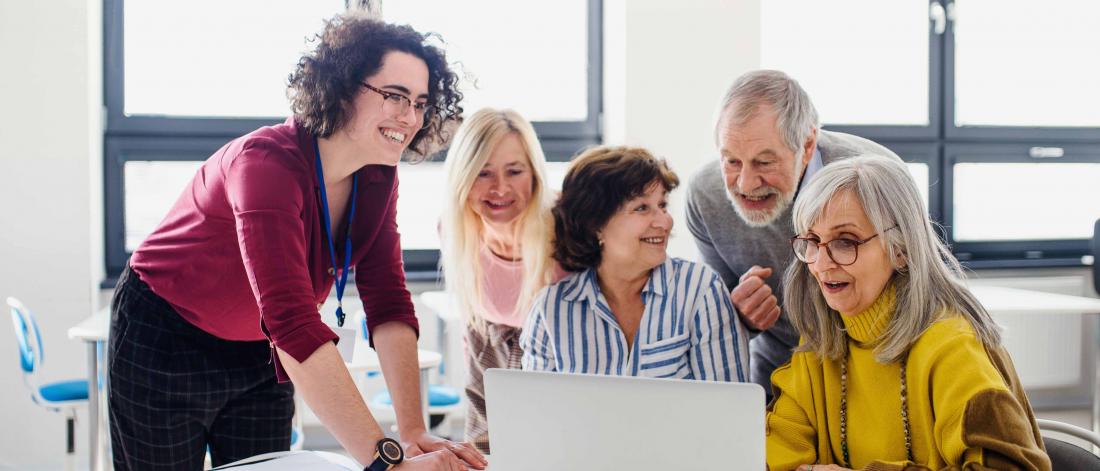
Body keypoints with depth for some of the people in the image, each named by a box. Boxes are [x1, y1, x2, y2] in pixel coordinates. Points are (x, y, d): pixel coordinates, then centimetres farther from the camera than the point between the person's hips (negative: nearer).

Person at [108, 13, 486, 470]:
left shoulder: (377, 178, -11)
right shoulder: (267, 163, -34)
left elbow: (389, 306, -14)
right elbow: (293, 321, -44)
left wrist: (414, 432, -27)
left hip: (259, 355, 6)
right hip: (164, 347, -6)